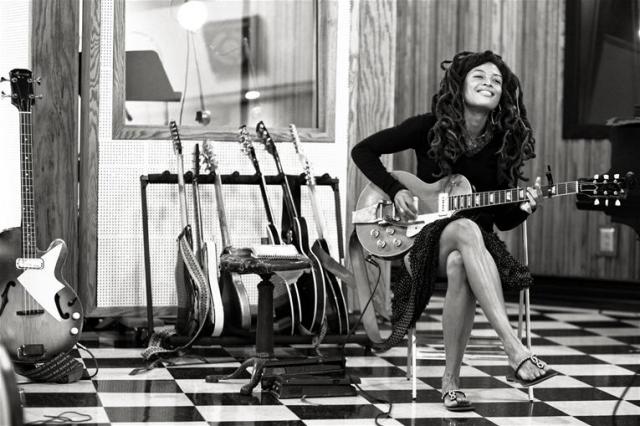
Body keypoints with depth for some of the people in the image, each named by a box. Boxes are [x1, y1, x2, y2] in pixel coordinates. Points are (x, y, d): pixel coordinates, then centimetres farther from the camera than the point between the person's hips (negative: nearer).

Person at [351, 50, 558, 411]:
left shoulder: (503, 144, 2)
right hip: (425, 238, -2)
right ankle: (517, 352, -52)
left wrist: (524, 208, -17)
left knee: (459, 265, -39)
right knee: (466, 230, -39)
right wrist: (396, 190, -10)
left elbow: (503, 220, 5)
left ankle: (451, 380, -33)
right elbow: (363, 151, 2)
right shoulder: (429, 128, -3)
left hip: (480, 243, 2)